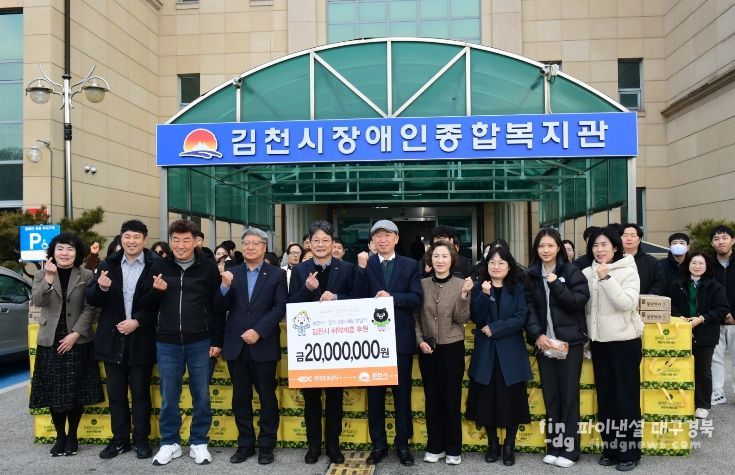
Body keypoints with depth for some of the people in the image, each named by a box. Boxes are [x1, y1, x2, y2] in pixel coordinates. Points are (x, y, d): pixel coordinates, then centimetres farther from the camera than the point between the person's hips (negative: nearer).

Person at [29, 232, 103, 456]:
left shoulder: (87, 276, 0)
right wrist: (49, 278, -24)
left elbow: (90, 309, -4)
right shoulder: (42, 274, 6)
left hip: (78, 342, -2)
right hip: (50, 341, 2)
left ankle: (72, 436, 18)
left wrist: (75, 334, -13)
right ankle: (60, 436, 19)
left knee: (76, 391, 2)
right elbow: (36, 301, -11)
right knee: (53, 391, 5)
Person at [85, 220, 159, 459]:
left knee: (141, 393, 8)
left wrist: (137, 322, -16)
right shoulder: (108, 265, 5)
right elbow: (90, 299, 4)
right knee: (116, 394, 13)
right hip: (113, 339, 4)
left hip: (141, 339, -3)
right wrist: (101, 287, -17)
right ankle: (119, 439, 27)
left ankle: (141, 439, 21)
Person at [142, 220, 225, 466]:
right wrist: (155, 291, -12)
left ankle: (199, 443, 23)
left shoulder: (208, 267, -2)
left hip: (200, 342, -2)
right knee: (168, 397, 11)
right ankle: (170, 443, 26)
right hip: (167, 343, 2)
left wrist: (217, 341, -3)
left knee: (201, 396, 8)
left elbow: (217, 306, 0)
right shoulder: (159, 266, 4)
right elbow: (147, 305, 9)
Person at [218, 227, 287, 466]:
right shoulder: (231, 273, 8)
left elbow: (280, 308, -8)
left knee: (267, 396, 6)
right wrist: (225, 287, -16)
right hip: (236, 345, 3)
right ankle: (245, 443, 24)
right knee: (240, 397, 11)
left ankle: (266, 445, 19)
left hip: (263, 345, -3)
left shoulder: (277, 274, 0)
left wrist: (258, 331, -16)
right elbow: (222, 308, 2)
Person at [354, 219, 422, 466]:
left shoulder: (410, 265, 4)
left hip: (401, 337, 0)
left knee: (402, 392, 9)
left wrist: (392, 297, -20)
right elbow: (358, 297, -9)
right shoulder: (365, 264, 3)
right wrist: (362, 268, -18)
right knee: (375, 393, 9)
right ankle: (378, 444, 21)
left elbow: (416, 298, -6)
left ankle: (402, 443, 21)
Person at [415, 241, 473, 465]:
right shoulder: (422, 284, -1)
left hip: (453, 348, -2)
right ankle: (434, 446, 23)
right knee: (432, 398, 11)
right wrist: (420, 340, -6)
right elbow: (415, 317, 5)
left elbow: (461, 318, -11)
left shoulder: (460, 284, -5)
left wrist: (464, 295, -24)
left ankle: (453, 448, 19)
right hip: (428, 349, 2)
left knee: (452, 398, 5)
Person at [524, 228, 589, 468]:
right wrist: (537, 335, -11)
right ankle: (553, 446, 18)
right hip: (544, 342, 3)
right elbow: (528, 308, 1)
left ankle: (569, 449, 13)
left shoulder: (571, 271, -1)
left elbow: (580, 300, -10)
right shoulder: (530, 274, 6)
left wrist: (556, 284, -19)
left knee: (569, 395, 3)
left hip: (569, 342, -2)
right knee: (550, 396, 8)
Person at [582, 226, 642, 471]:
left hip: (624, 340, -5)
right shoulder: (588, 272, 6)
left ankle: (630, 452, 13)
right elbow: (583, 305, 13)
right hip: (599, 341, 5)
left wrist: (606, 278, -25)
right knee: (604, 396, 10)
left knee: (626, 396, 2)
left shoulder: (628, 270, -7)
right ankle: (610, 448, 22)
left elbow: (627, 303, -20)